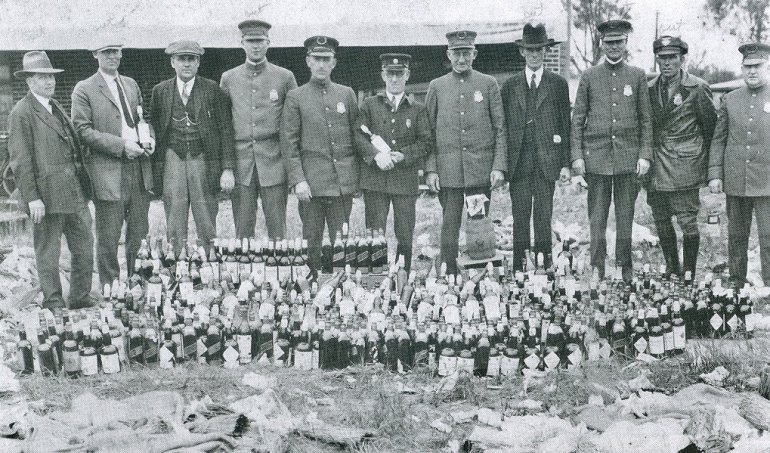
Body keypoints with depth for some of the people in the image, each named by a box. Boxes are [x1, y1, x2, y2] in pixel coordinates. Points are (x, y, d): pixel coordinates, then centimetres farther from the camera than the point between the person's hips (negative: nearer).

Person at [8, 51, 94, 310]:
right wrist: (32, 198, -18)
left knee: (84, 247, 11)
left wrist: (84, 187, 15)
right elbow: (20, 160, -12)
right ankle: (53, 304, 15)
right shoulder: (21, 113, -8)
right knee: (48, 254, 4)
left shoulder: (56, 107, 17)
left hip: (74, 193, 8)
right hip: (46, 196, -8)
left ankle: (80, 299, 23)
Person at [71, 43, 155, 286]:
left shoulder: (131, 84, 17)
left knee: (140, 233, 11)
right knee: (108, 238, 1)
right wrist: (121, 145, -17)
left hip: (139, 167, 5)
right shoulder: (84, 90, -3)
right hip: (108, 171, -5)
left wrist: (150, 138, 2)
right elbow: (83, 130, -10)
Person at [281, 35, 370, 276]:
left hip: (344, 181, 2)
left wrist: (376, 154, -5)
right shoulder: (295, 97, 4)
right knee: (312, 242, 2)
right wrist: (298, 180, -9)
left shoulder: (347, 94, 11)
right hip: (311, 181, -2)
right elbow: (289, 143, 0)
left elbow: (357, 133, 13)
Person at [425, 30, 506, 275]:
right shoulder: (437, 86, 8)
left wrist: (499, 166, -4)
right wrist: (430, 169, 0)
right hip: (448, 170, 0)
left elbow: (500, 129, 5)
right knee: (450, 227, 1)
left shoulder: (488, 84, 6)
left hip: (481, 170, 0)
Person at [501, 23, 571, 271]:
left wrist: (566, 163, 0)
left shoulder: (558, 84, 8)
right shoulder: (510, 85, 10)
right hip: (518, 162, 1)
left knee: (544, 217, 0)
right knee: (520, 217, 0)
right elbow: (503, 126, 10)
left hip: (547, 161, -1)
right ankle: (519, 270, 5)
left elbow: (566, 125, 6)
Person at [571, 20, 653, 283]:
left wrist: (645, 155, 0)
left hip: (628, 157, 0)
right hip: (596, 155, 0)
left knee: (626, 216, 4)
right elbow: (577, 118, 6)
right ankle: (597, 269, 7)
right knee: (597, 217, 1)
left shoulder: (637, 76, 8)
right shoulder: (589, 76, 6)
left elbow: (646, 120, 8)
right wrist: (576, 155, -1)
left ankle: (625, 268, 12)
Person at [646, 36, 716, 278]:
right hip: (656, 168, 5)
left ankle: (688, 275, 5)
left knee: (688, 222, -5)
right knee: (661, 222, 11)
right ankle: (672, 269, 26)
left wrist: (701, 157, 6)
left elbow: (710, 126, 2)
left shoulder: (697, 88, -4)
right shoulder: (649, 89, 9)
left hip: (685, 167, -5)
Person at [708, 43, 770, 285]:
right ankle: (736, 282, 22)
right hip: (735, 181, 3)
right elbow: (718, 139, 10)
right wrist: (714, 174, 3)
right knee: (736, 236, 11)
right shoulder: (730, 100, 9)